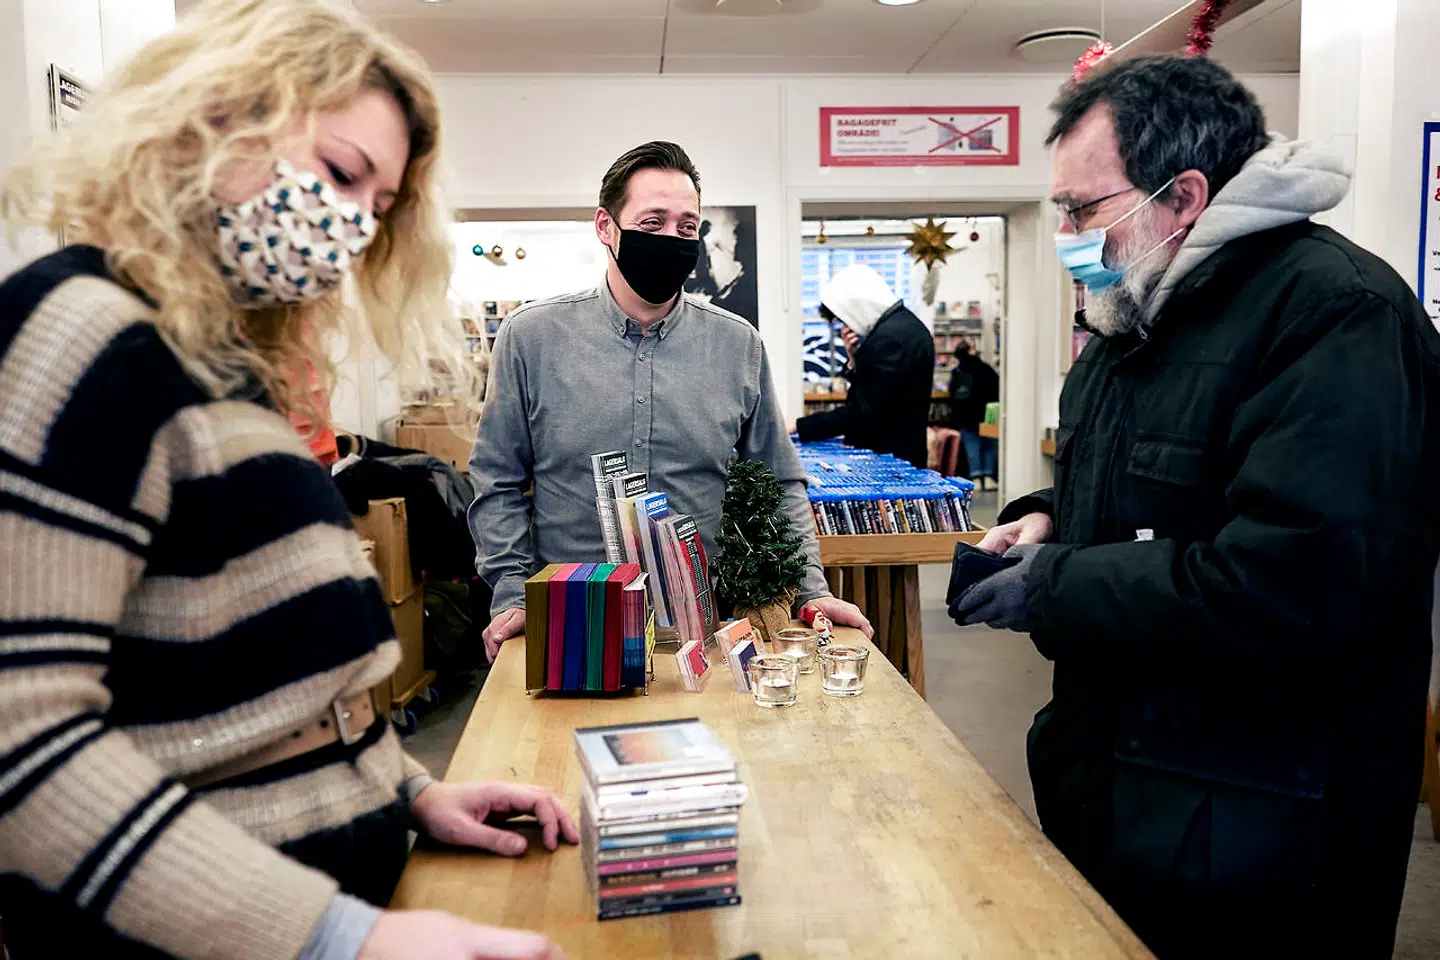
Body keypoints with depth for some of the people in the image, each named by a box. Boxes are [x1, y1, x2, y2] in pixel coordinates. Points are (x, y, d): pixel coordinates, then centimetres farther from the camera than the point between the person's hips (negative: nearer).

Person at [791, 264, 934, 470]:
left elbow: (863, 412, -23)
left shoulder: (890, 337, -20)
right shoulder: (903, 325, 12)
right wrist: (855, 359, 0)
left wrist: (800, 427, -18)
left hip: (888, 458, -10)